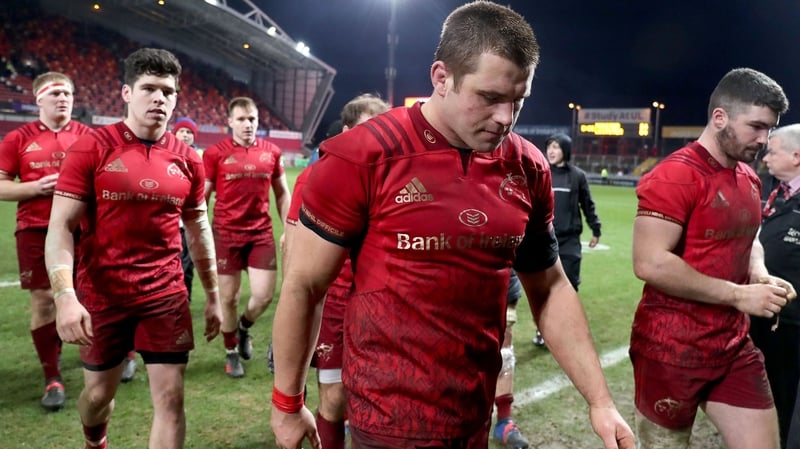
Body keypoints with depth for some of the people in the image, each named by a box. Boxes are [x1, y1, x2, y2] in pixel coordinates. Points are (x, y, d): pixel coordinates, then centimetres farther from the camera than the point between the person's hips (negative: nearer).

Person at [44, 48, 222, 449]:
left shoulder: (187, 159, 1)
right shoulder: (91, 149, -8)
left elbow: (198, 229, 11)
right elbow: (60, 227, -10)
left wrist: (213, 295, 12)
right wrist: (65, 295, -23)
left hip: (166, 296, 2)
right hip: (101, 296, -1)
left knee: (170, 398, 1)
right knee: (99, 392, 16)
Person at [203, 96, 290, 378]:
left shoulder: (271, 152, 4)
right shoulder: (215, 153, -4)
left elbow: (282, 194, 13)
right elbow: (202, 198, 1)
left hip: (262, 233, 2)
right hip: (226, 234, -2)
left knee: (264, 295, 0)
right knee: (228, 297, 7)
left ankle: (244, 327, 34)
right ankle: (231, 352, 28)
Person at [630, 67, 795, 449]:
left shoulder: (749, 178, 10)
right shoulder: (675, 175, -18)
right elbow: (651, 264, -25)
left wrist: (760, 275, 3)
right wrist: (738, 295, -18)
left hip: (733, 346, 8)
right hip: (672, 351, -8)